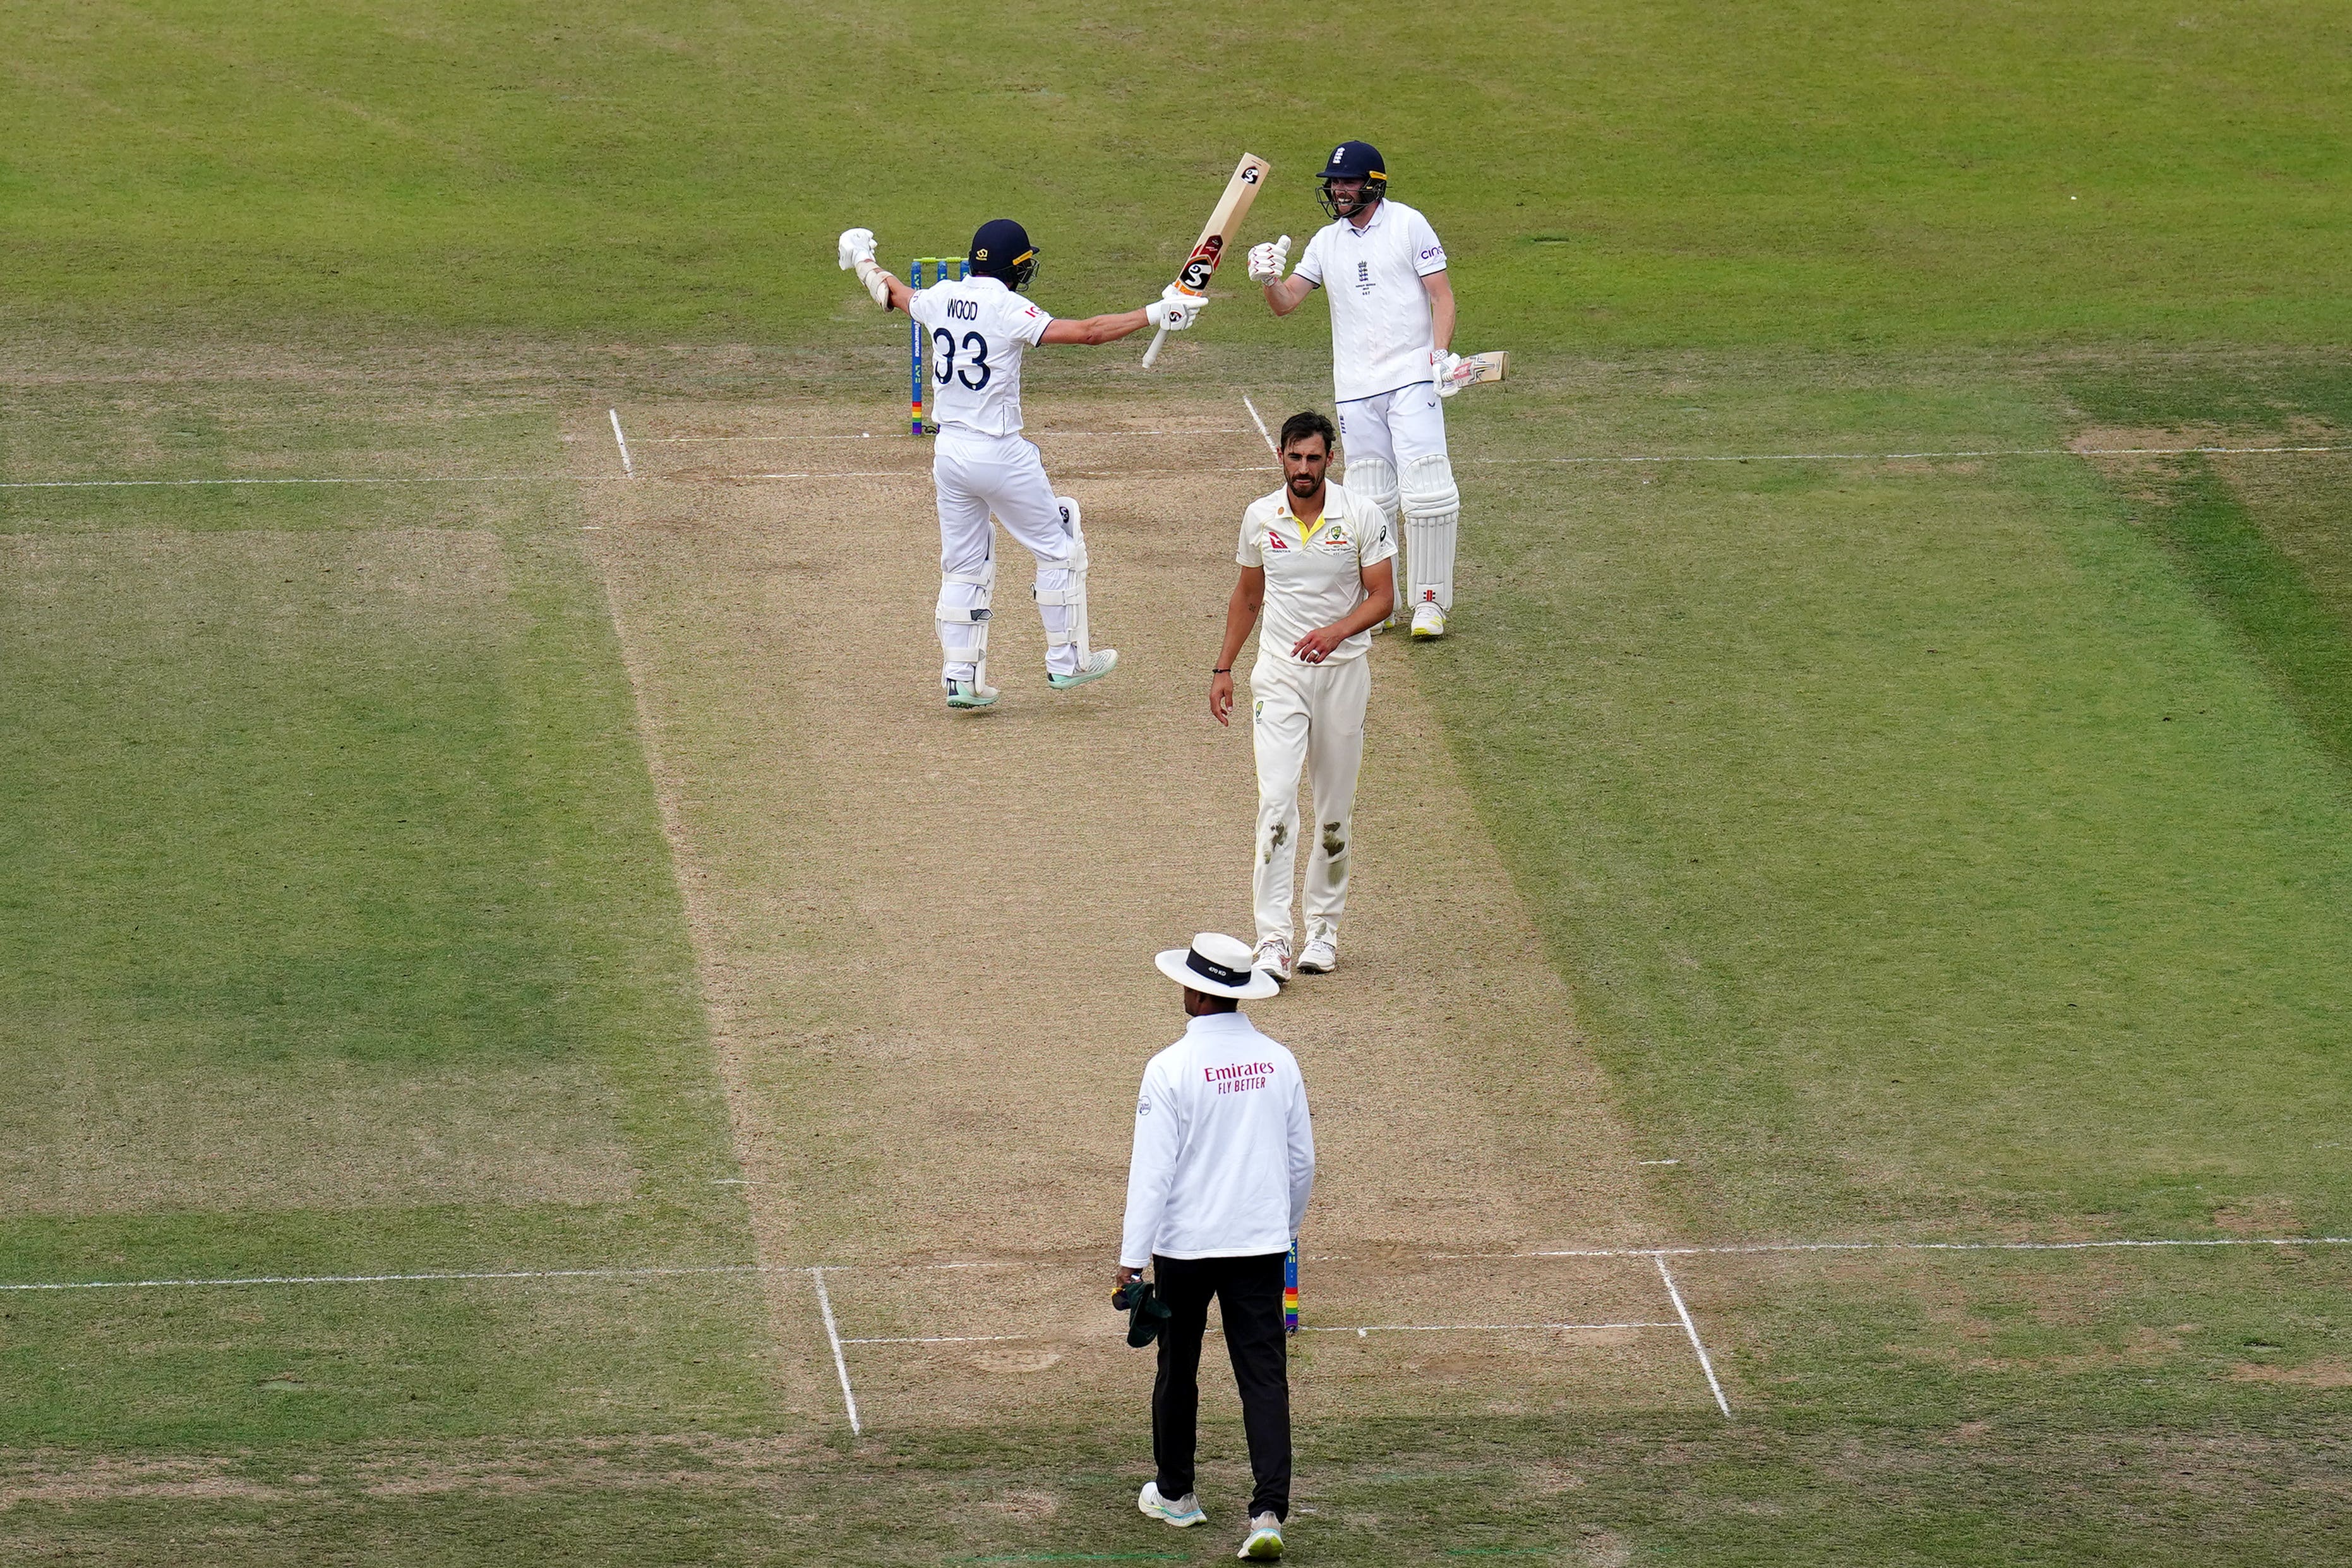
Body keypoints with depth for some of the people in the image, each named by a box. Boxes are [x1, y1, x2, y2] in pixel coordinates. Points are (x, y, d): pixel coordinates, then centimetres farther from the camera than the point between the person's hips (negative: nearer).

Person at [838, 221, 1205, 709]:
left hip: (949, 454, 6)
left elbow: (893, 294, 24)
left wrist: (864, 262, 44)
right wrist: (1155, 314, -17)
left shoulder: (940, 299, 2)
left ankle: (960, 679, 12)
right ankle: (1066, 661, 13)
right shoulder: (1007, 310, -16)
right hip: (1001, 455, -6)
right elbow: (1087, 332, -22)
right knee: (1060, 548, 10)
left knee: (963, 566, 14)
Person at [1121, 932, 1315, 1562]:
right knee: (1265, 1375, -1)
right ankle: (1269, 1512, -12)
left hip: (1186, 1243, -3)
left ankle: (1174, 1492, 31)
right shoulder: (1279, 1062, 1)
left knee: (1178, 1367, 16)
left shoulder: (1172, 1069, -13)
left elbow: (1152, 1169, -14)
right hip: (1262, 1241, 3)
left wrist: (1132, 1257, -10)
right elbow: (1303, 1160, 10)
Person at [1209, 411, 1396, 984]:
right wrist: (1223, 668, 13)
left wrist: (1337, 631, -22)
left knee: (1335, 809, 7)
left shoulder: (1361, 517, -6)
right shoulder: (1260, 518, 2)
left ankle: (1323, 930, 20)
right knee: (1277, 800, -14)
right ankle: (1272, 940, -18)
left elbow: (1382, 597, -4)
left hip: (1343, 671, 0)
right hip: (1279, 673, 0)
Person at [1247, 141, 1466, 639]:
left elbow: (1441, 295, -2)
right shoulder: (1327, 243, 13)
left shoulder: (1408, 225, 0)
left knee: (1425, 490, -12)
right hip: (1355, 388, 5)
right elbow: (1285, 302, 10)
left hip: (1412, 379, -5)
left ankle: (1431, 601, -5)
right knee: (1369, 500, 5)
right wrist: (1269, 279, -12)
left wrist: (1442, 355, -15)